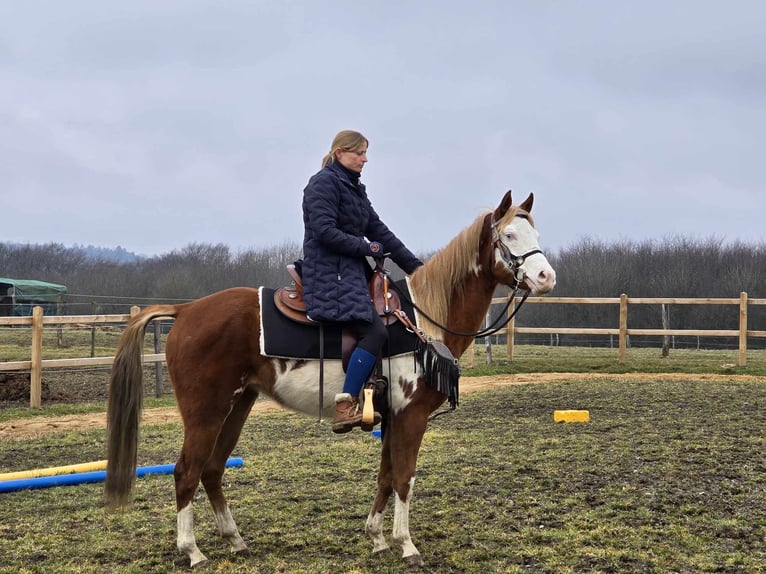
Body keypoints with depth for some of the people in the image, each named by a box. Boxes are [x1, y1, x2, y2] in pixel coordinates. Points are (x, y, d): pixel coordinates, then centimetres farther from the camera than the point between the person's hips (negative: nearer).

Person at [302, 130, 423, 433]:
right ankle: (345, 408, -26)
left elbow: (380, 231, 19)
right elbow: (324, 231, -18)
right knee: (374, 331, -23)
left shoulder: (355, 188, 21)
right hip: (330, 274, -10)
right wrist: (367, 247, -12)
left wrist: (415, 266, 14)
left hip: (353, 271, 10)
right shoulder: (323, 183, -6)